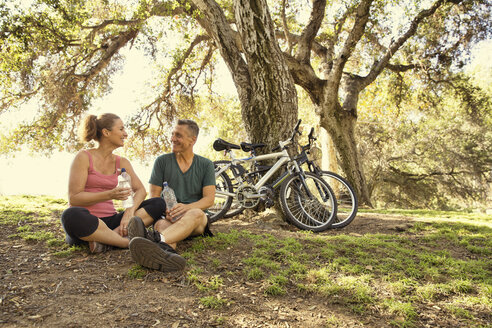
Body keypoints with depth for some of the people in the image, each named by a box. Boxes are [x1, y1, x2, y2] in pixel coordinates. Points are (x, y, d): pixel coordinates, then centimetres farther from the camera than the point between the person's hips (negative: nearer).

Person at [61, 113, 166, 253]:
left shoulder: (121, 162, 11)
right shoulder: (84, 157, -4)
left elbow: (140, 190, 3)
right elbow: (73, 198, -11)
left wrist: (130, 211, -18)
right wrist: (109, 195, -24)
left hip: (110, 220, 5)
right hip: (86, 222, -5)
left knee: (158, 203, -11)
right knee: (71, 215, -40)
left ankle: (105, 239, -28)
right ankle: (129, 241, -29)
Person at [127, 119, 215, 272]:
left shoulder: (205, 165, 8)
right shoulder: (162, 161, 9)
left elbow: (209, 199, -2)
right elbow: (154, 196, 5)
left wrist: (187, 207, -24)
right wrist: (165, 210, -19)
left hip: (198, 221, 0)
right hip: (167, 216, 1)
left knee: (196, 213, -37)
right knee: (161, 224, -36)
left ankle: (157, 239, -66)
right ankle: (168, 252, -72)